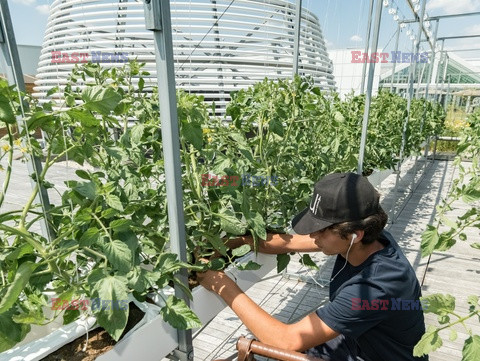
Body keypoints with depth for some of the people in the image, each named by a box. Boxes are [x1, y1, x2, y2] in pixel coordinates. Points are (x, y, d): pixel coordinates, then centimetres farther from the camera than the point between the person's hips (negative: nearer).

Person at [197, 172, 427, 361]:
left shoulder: (375, 287, -38)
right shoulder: (366, 238, -17)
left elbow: (288, 340, -35)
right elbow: (287, 243, -10)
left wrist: (224, 287, -31)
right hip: (356, 341, 6)